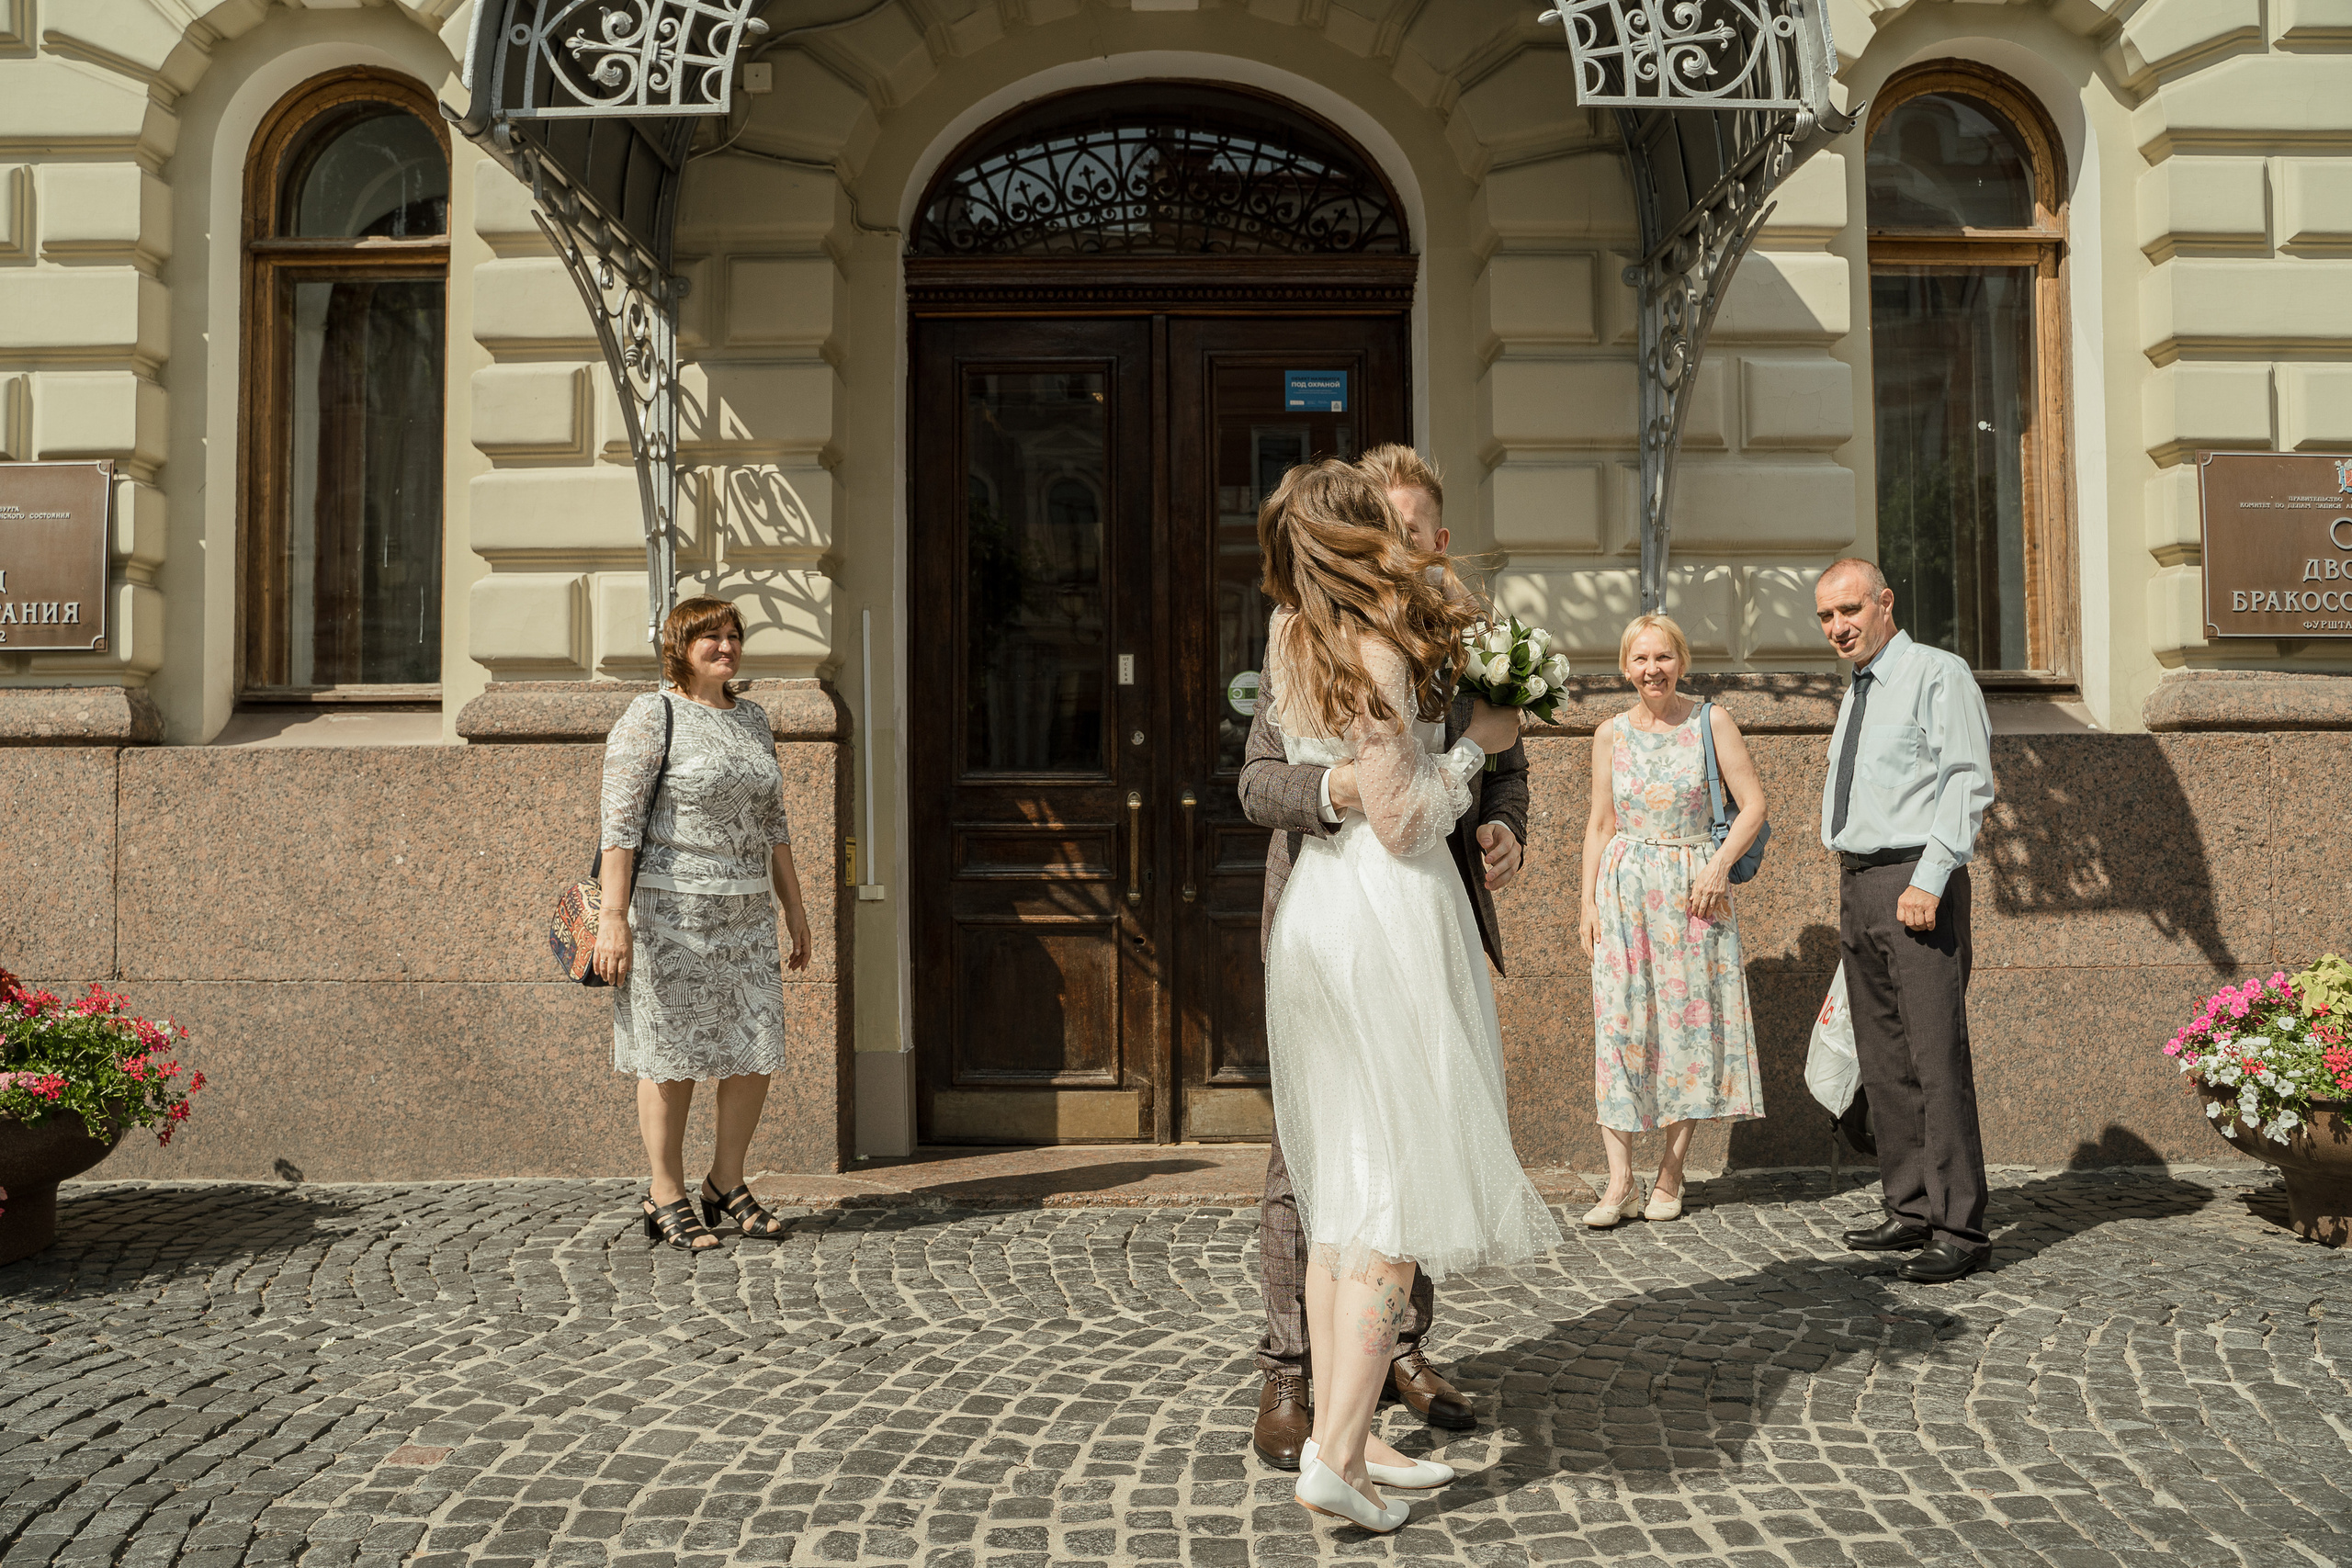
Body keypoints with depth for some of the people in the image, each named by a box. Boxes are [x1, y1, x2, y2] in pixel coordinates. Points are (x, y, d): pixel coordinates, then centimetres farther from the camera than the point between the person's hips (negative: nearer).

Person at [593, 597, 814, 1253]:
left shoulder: (753, 719, 14)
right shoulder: (650, 718, -7)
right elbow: (620, 822, -13)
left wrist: (794, 905, 15)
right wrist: (613, 917, -20)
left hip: (746, 912, 6)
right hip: (669, 909, -6)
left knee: (757, 1049, 6)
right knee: (674, 1056, 2)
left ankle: (726, 1183, 23)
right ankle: (665, 1198, 15)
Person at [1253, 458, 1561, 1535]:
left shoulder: (1290, 638, 8)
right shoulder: (1377, 656, -15)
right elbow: (1402, 822, -15)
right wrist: (1475, 742, -2)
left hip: (1312, 909, 8)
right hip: (1385, 916, -8)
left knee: (1341, 1185, 12)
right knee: (1400, 1179, -2)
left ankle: (1343, 1435, 18)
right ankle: (1335, 1453, -3)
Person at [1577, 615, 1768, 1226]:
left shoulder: (1710, 722, 0)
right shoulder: (1611, 733, 7)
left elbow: (1753, 804, 0)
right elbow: (1600, 823, 11)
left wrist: (1719, 864, -13)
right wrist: (1588, 900, 4)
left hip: (1693, 890, -1)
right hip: (1623, 888, 2)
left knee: (1688, 1022, 1)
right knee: (1620, 1023, -5)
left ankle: (1670, 1176, 11)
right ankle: (1620, 1181, -2)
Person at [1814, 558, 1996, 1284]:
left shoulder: (1938, 674, -4)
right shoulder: (1855, 694, 20)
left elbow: (1968, 782, -13)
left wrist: (1928, 879, -21)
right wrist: (1854, 897, 16)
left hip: (1916, 882, -8)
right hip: (1857, 883, 9)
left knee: (1937, 1056, -10)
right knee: (1884, 1061, 10)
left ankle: (1960, 1229, -6)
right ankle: (1911, 1210, 19)